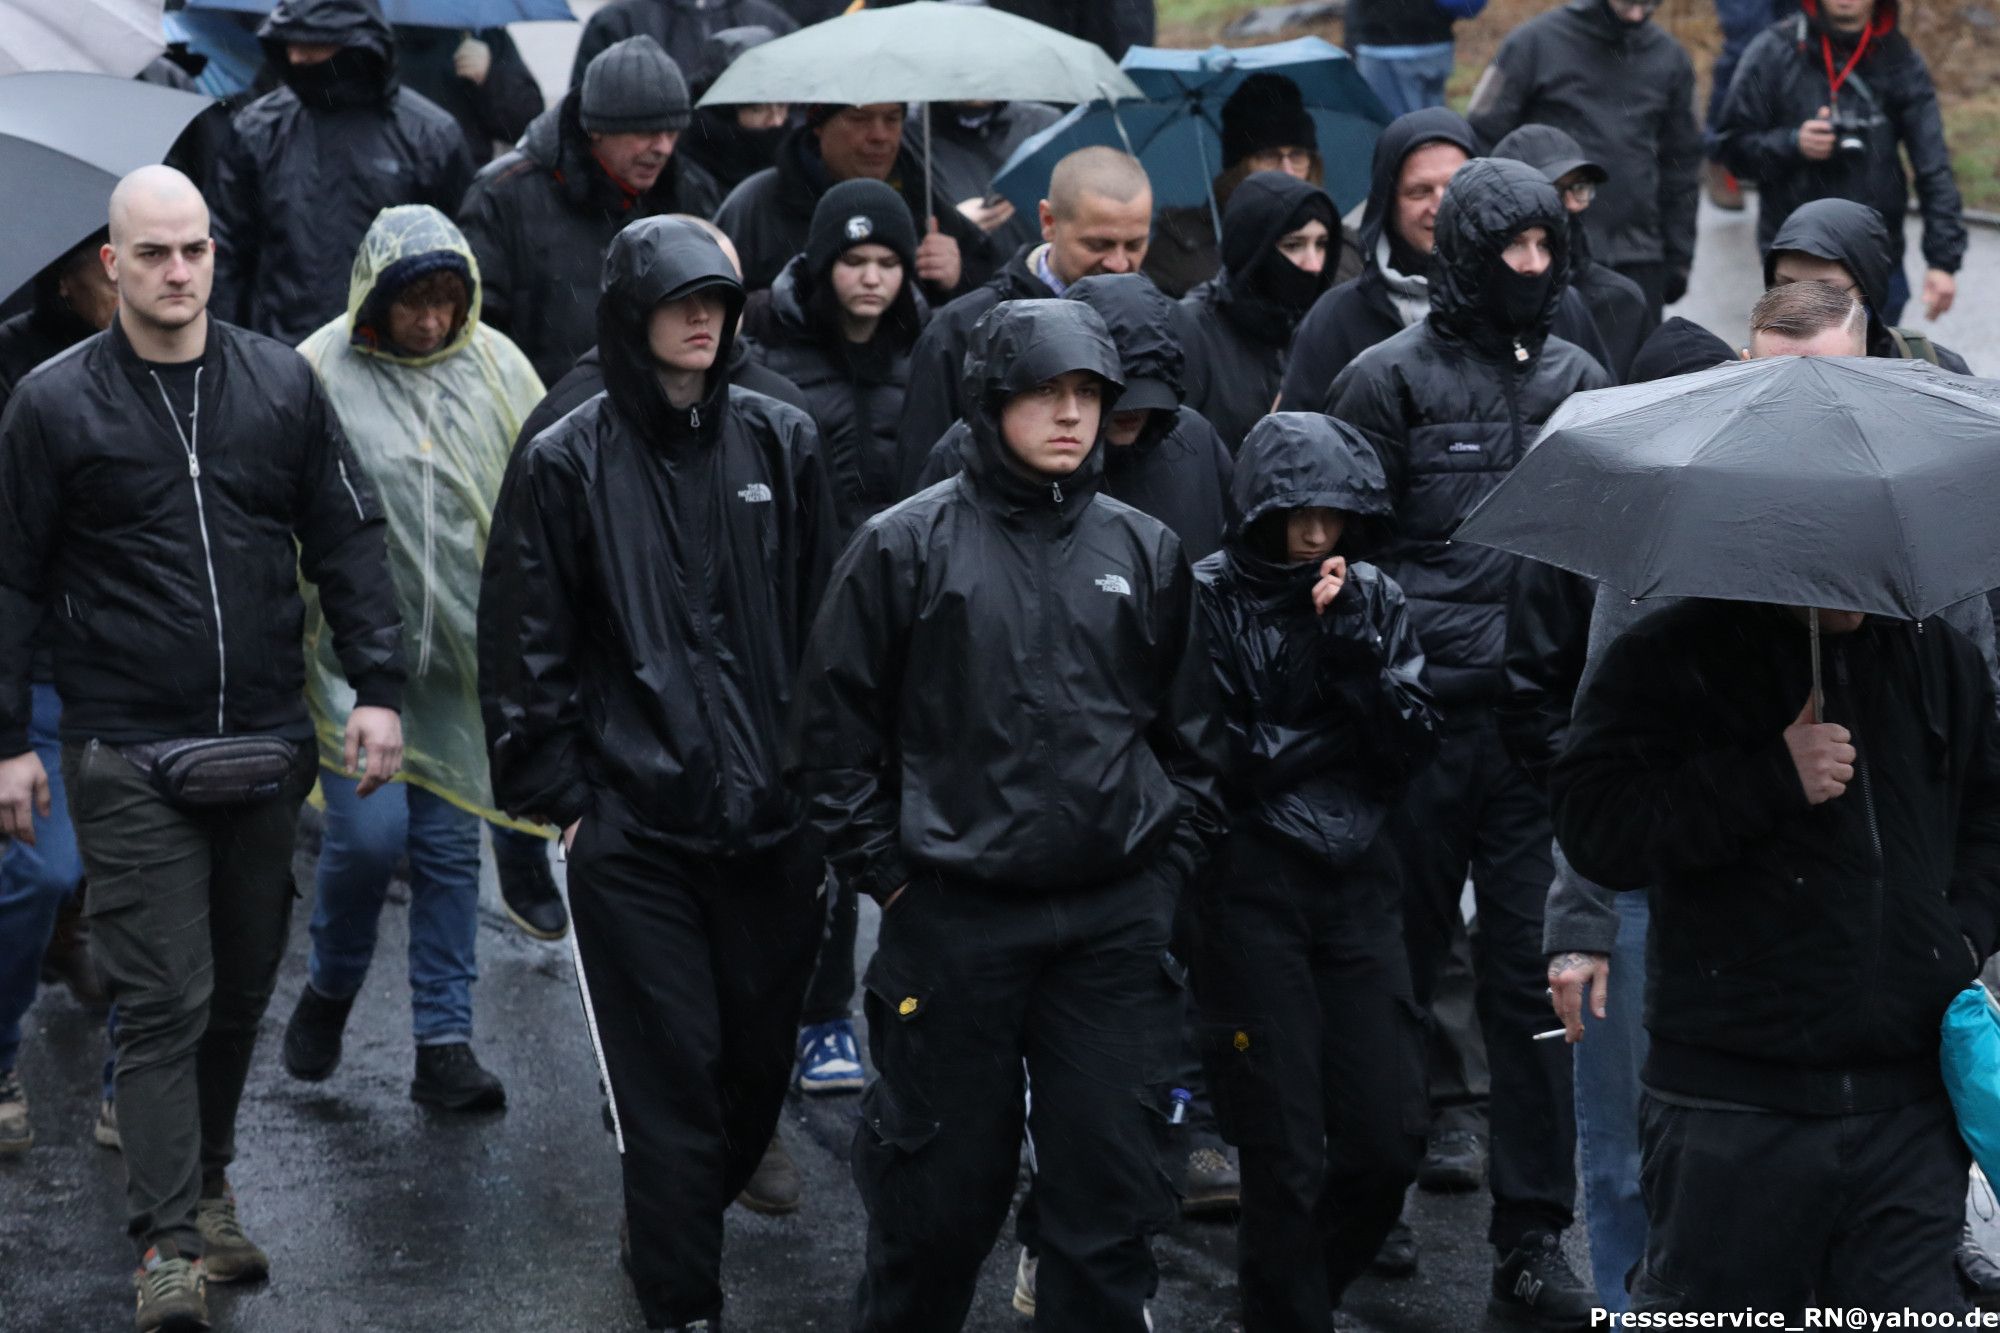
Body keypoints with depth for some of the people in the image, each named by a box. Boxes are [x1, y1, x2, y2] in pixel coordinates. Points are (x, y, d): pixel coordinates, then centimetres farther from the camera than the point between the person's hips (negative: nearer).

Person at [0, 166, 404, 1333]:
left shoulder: (283, 383, 5)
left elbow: (348, 538, 8)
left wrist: (379, 688, 0)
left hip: (267, 749, 4)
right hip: (129, 760, -3)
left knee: (243, 988, 14)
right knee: (165, 1001, -7)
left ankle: (209, 1186, 31)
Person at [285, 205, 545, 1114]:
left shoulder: (497, 366, 2)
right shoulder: (319, 373, -7)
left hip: (464, 655, 3)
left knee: (451, 843, 6)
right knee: (369, 831, -10)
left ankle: (444, 1042, 13)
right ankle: (328, 988, 19)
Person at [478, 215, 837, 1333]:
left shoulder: (783, 445, 6)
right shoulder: (567, 465, -1)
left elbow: (827, 621, 10)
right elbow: (525, 647, 1)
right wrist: (559, 796, -2)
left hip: (776, 812, 3)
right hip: (633, 823, -3)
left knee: (763, 1051, 11)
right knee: (672, 1069, -3)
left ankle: (703, 1202, 36)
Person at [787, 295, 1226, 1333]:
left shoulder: (1146, 554, 7)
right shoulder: (905, 546, -3)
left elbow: (1190, 731, 14)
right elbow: (835, 726, 1)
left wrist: (1170, 865, 7)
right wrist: (888, 875, -2)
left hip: (1116, 923, 2)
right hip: (952, 919, -2)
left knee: (1109, 1180, 4)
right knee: (944, 1180, 7)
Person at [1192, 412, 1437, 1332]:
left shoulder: (1374, 600, 10)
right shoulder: (1211, 598, -4)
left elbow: (1414, 746, -1)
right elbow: (1217, 760, -11)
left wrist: (1353, 645, -11)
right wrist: (1335, 738, -5)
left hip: (1358, 883, 4)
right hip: (1251, 886, -4)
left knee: (1390, 1137, 2)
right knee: (1287, 1154, -3)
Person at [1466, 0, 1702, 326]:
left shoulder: (1670, 57, 10)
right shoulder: (1534, 42, -2)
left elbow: (1682, 162, 16)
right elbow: (1484, 138, -2)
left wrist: (1679, 259, 12)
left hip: (1637, 262, 3)